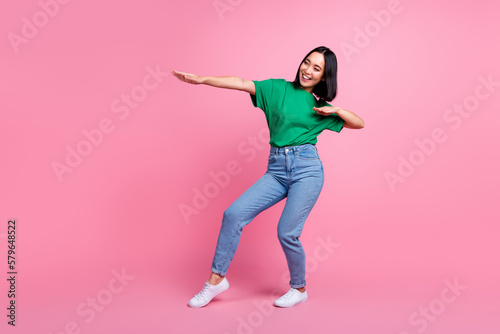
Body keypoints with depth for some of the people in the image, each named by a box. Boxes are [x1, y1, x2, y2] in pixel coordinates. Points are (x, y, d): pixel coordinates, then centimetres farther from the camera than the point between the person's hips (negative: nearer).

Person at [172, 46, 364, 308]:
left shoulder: (322, 108, 12)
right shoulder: (278, 88, 10)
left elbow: (359, 123, 16)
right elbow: (243, 84, -1)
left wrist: (336, 110, -2)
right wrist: (201, 79, -11)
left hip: (306, 170, -2)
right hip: (276, 171, 2)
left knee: (287, 233, -8)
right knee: (234, 214, -11)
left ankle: (299, 289, 19)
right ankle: (216, 279, 4)